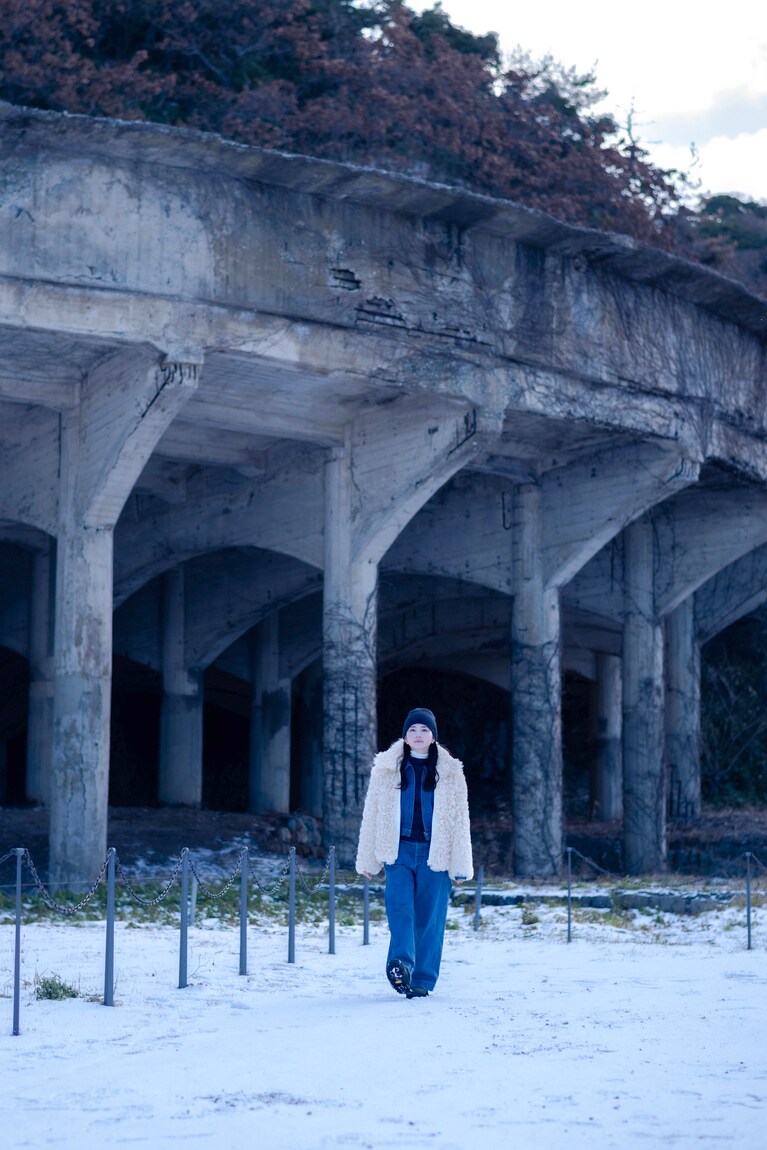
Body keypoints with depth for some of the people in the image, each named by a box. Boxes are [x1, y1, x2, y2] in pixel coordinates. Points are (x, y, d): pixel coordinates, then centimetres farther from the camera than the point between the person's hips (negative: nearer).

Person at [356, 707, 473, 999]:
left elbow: (460, 821, 8)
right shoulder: (386, 770, 7)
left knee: (429, 917, -1)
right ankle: (400, 964, -34)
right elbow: (371, 816, 10)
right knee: (399, 907, -19)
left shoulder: (450, 773, 7)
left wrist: (460, 865, 3)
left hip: (434, 854, 0)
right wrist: (367, 860, 8)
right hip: (398, 851, 0)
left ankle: (423, 979, 5)